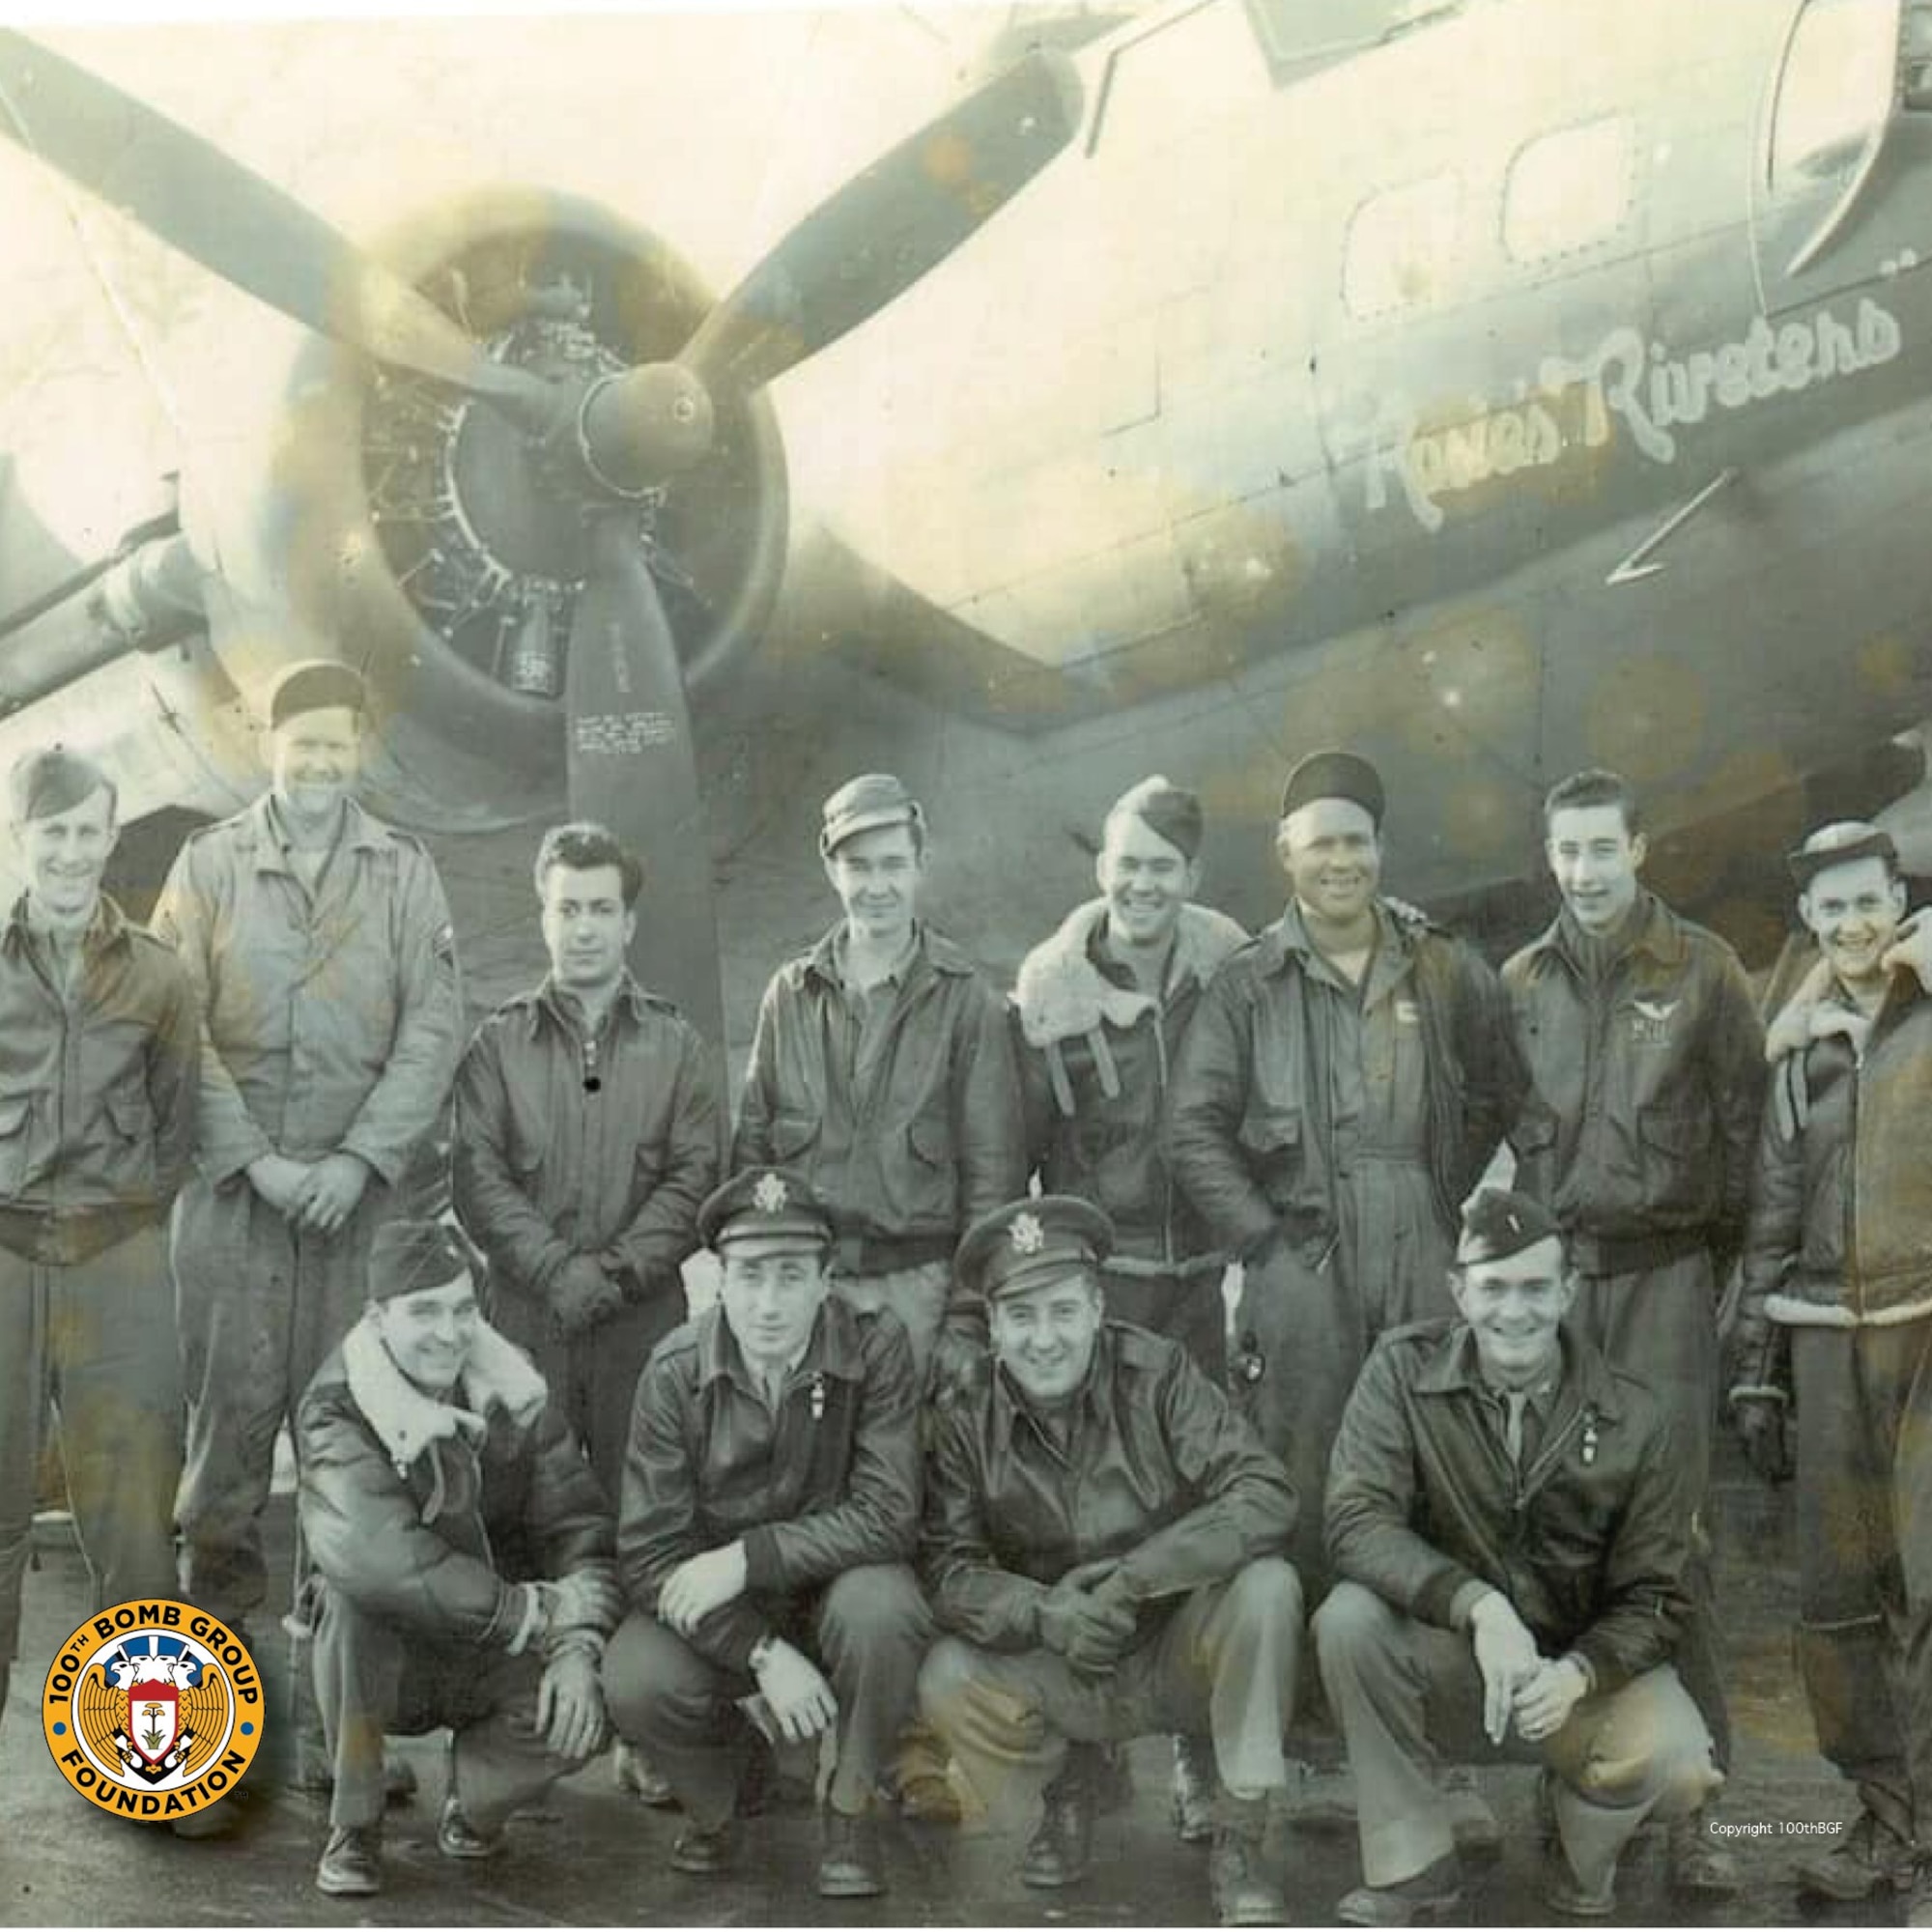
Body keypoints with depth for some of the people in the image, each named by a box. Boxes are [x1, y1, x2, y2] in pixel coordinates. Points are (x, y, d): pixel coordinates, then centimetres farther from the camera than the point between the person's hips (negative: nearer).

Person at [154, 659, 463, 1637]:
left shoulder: (404, 870, 5)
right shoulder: (211, 863, 3)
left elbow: (431, 1029, 0)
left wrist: (359, 1159, -10)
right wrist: (253, 1158, -9)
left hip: (356, 1178, 0)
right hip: (230, 1174, 0)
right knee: (230, 1377, 2)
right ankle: (219, 1562, 18)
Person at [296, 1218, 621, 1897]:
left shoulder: (515, 1396, -2)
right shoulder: (337, 1413, -17)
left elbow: (578, 1529, -5)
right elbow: (375, 1555, -35)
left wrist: (579, 1648, -23)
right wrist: (535, 1615, -33)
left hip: (493, 1662, 3)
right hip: (385, 1663, -2)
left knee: (593, 1709, -26)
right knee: (352, 1595, -34)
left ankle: (473, 1800, 9)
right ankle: (353, 1827, -13)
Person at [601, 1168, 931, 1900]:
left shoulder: (875, 1346, -16)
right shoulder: (675, 1372, -13)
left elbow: (887, 1515, -21)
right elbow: (649, 1551, -14)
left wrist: (747, 1557, -28)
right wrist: (763, 1654, -25)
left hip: (833, 1584, -1)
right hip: (716, 1615, 1)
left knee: (879, 1607, -35)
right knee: (635, 1682, -29)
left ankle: (850, 1810, -5)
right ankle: (713, 1807, 8)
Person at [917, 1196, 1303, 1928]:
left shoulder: (1158, 1373, -14)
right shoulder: (965, 1414, -9)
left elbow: (1266, 1497, -23)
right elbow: (947, 1567, -14)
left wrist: (1132, 1577, -33)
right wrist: (1042, 1614, -34)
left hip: (1177, 1652, -1)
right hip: (1059, 1673, 1)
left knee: (1266, 1588, -30)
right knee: (947, 1680, -26)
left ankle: (1239, 1841, -13)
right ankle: (1065, 1789, 8)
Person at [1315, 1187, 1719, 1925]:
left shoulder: (1635, 1420, -9)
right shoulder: (1405, 1368, -11)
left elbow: (1652, 1600, -7)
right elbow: (1356, 1521, -22)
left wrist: (1576, 1674, -28)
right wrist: (1479, 1607, -37)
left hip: (1586, 1664, 0)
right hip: (1451, 1661, 0)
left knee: (1678, 1767, -29)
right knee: (1350, 1617, -30)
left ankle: (1579, 1851, 10)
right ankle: (1412, 1865, -10)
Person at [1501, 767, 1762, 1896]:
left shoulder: (1703, 970, 2)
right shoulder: (1521, 985, 11)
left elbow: (1746, 1127, 2)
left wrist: (1724, 1267, -1)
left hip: (1664, 1275, -3)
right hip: (1547, 1276, 3)